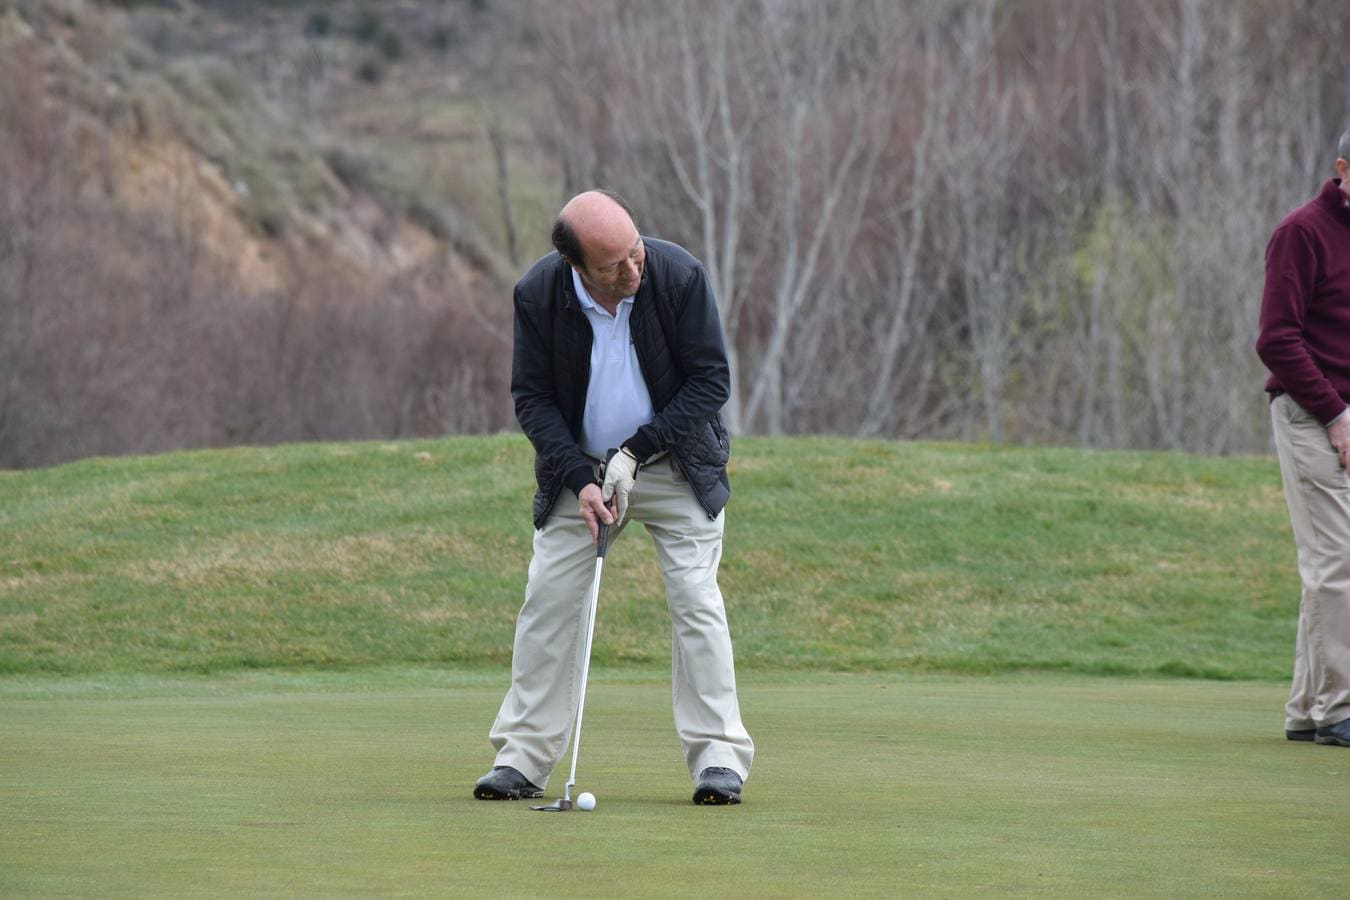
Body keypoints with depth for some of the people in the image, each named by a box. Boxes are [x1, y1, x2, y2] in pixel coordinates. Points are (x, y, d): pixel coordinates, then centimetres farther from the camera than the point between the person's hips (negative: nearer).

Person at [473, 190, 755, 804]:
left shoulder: (679, 276, -22)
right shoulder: (538, 294, -18)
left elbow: (711, 380, -15)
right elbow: (532, 396, -9)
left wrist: (635, 452, -19)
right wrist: (581, 479, -19)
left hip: (675, 464, -1)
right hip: (580, 468, 2)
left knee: (695, 598, -10)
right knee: (548, 598, -3)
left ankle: (719, 758, -6)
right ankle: (522, 757, 3)